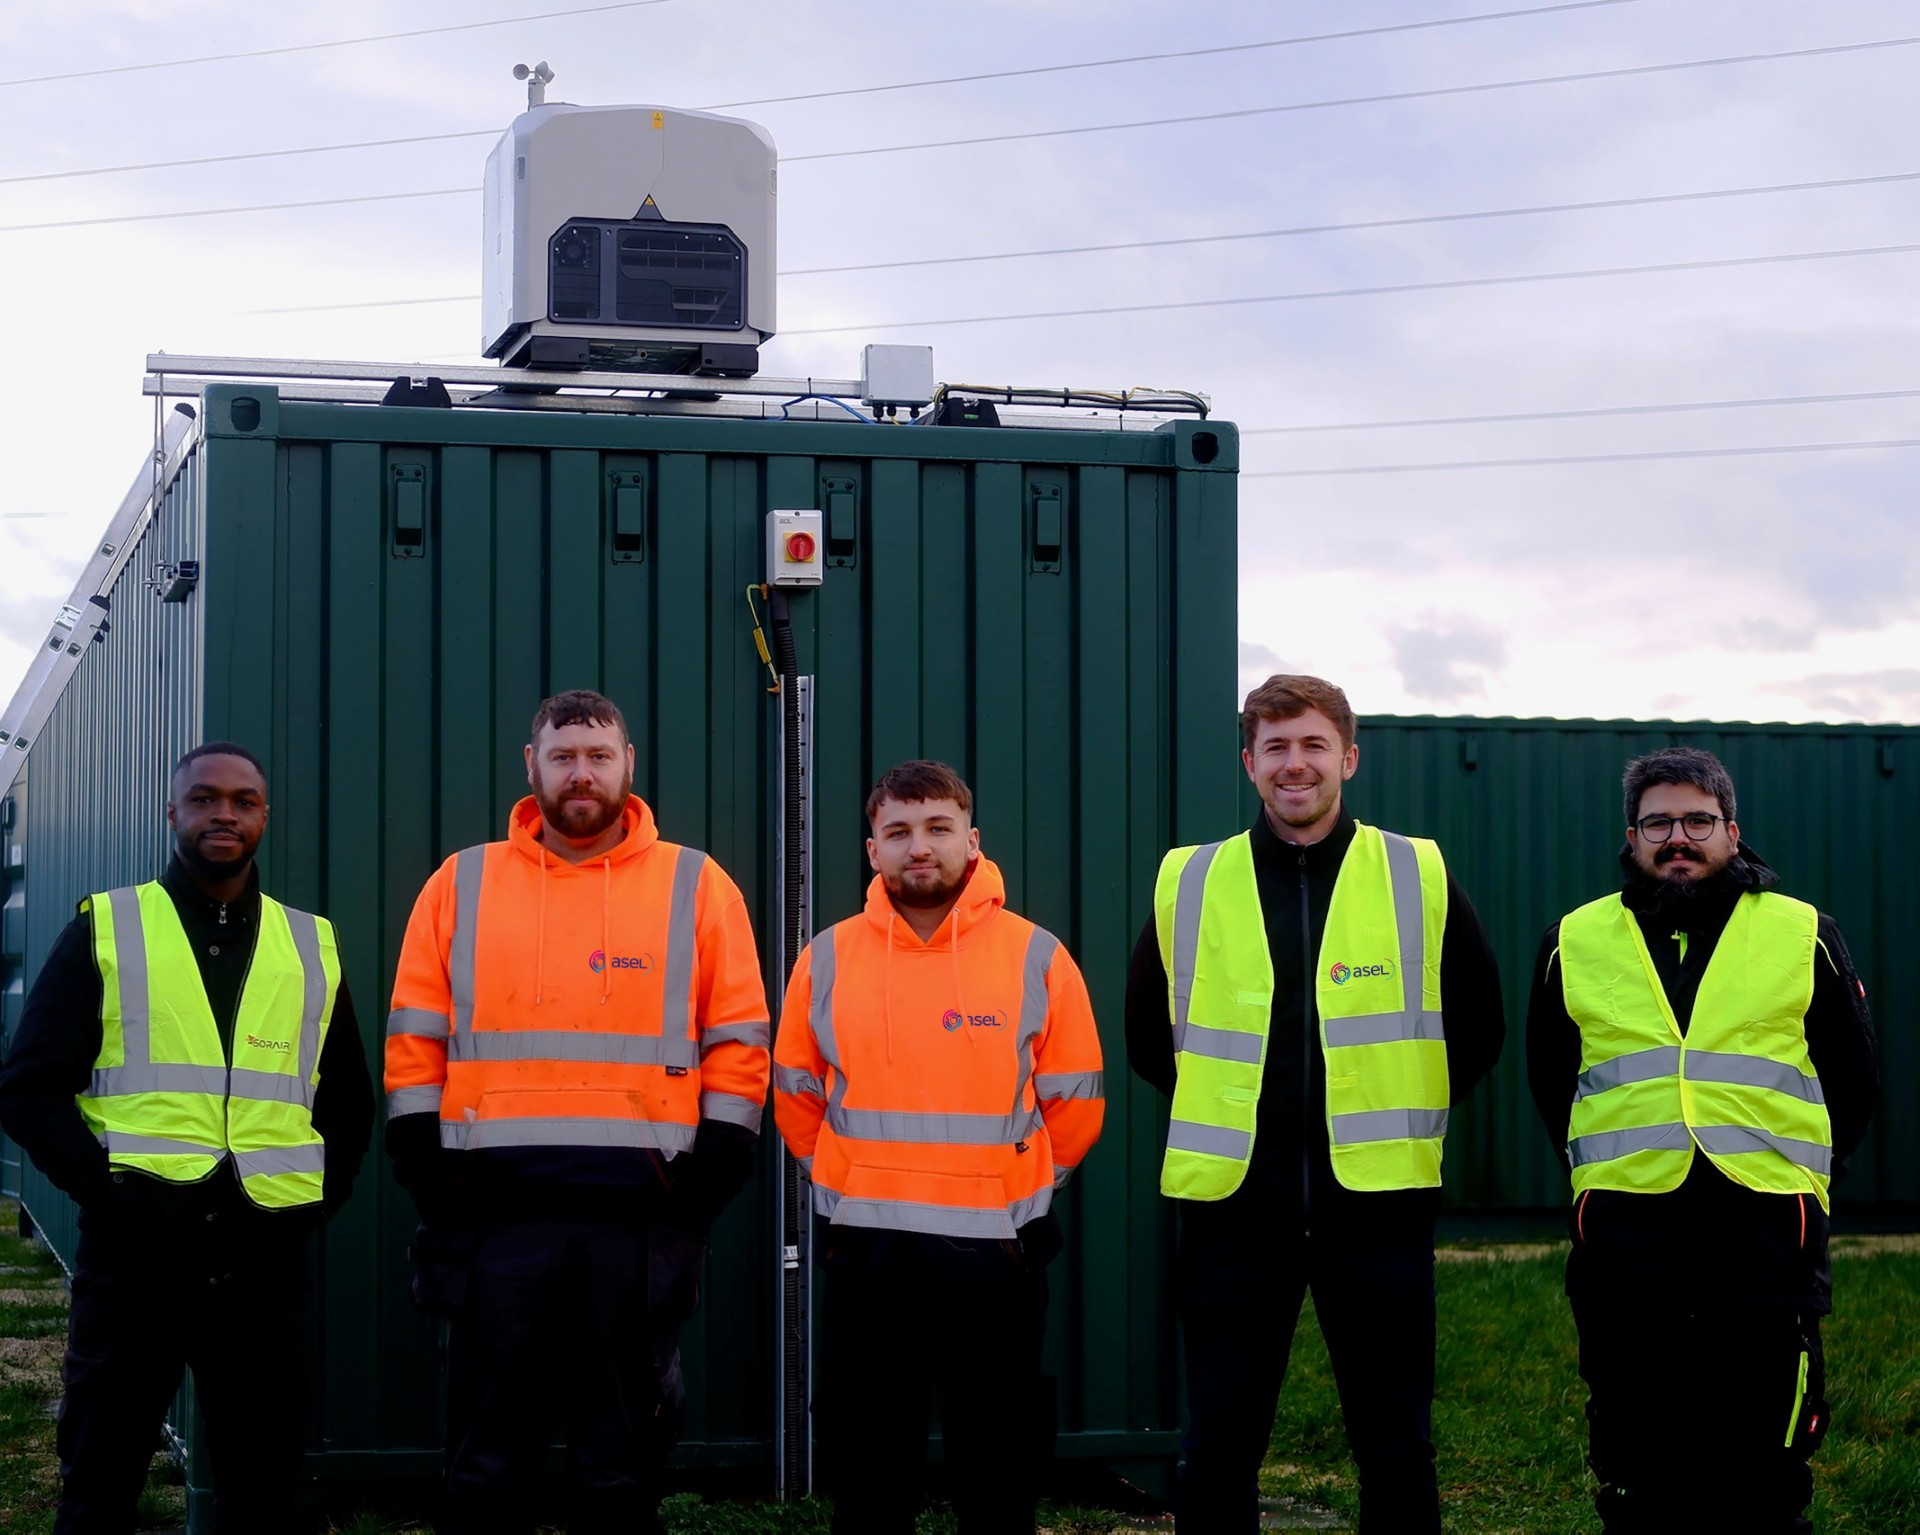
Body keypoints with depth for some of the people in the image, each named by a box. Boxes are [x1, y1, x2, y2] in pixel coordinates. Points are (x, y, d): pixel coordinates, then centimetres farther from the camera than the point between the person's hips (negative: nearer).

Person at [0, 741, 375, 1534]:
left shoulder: (312, 946, 13)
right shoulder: (103, 929, 5)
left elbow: (348, 1101, 19)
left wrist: (317, 1197, 5)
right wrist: (102, 1184, -12)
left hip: (265, 1263, 2)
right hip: (134, 1256, -2)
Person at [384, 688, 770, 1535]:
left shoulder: (697, 886, 6)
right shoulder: (462, 883, 9)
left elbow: (738, 1045, 4)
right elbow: (416, 1044, 8)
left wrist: (707, 1180, -4)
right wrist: (427, 1177, -2)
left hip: (639, 1216, 0)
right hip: (494, 1210, 1)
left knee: (621, 1464, 8)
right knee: (486, 1462, 6)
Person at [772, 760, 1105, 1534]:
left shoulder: (1036, 958, -3)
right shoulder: (827, 958, 1)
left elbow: (1074, 1106, 3)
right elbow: (796, 1096, 10)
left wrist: (1015, 1189, 7)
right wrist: (853, 1184, 10)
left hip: (995, 1252, -1)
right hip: (864, 1251, 1)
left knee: (1000, 1471, 8)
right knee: (865, 1469, 10)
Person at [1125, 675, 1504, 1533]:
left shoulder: (1419, 877, 1)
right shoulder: (1188, 883, 3)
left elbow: (1477, 1030, 11)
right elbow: (1147, 1035, 15)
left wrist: (1405, 1119, 6)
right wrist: (1223, 1112, 8)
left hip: (1376, 1200, -1)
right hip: (1231, 1202, 1)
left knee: (1397, 1449, 7)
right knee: (1216, 1452, 6)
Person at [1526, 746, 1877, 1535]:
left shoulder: (1804, 936, 8)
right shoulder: (1576, 942, 11)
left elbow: (1853, 1082, 17)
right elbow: (1549, 1080, 22)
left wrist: (1800, 1171, 12)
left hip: (1763, 1228, -1)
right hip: (1624, 1227, 1)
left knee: (1763, 1469, 1)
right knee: (1636, 1464, 6)